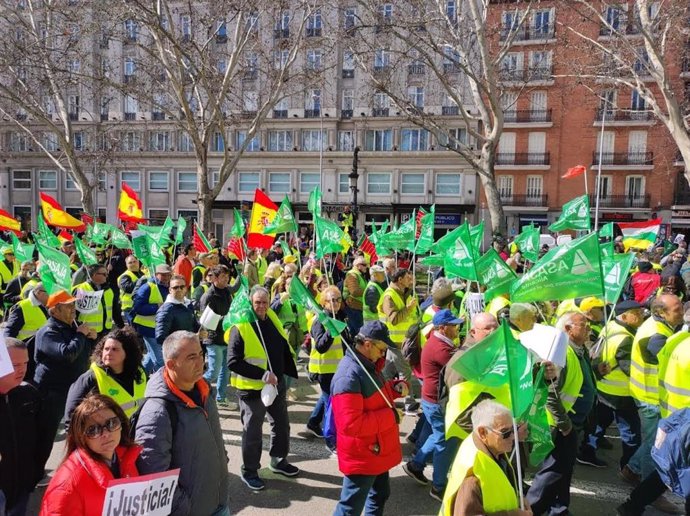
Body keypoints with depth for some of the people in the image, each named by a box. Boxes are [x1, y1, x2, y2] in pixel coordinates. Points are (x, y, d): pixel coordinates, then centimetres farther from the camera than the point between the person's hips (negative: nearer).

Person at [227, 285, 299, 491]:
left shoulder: (272, 319, 4)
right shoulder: (240, 326, -18)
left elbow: (284, 348, 20)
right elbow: (233, 362, -22)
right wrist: (262, 374, -26)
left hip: (277, 384, 7)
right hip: (252, 387, -7)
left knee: (281, 425, 20)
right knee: (252, 431, 7)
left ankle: (278, 460, 41)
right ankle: (249, 471, 27)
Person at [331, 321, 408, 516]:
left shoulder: (367, 365, 3)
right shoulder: (349, 376, -30)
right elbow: (351, 424, -35)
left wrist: (396, 387, -3)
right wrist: (391, 416, -27)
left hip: (377, 450, 10)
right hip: (362, 455, -10)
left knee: (380, 493, 28)